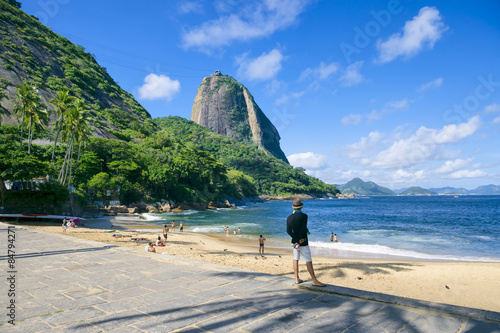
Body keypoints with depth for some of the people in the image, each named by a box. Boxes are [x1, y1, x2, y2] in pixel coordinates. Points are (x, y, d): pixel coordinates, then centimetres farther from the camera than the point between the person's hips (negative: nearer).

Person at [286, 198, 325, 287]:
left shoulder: (289, 218, 1)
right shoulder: (304, 216, -14)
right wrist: (299, 239, -9)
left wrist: (297, 239, -12)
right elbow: (303, 229, -20)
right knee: (308, 261, -1)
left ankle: (297, 279, 20)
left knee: (295, 259, 14)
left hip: (295, 241, 6)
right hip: (303, 243, -5)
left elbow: (288, 231, -8)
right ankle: (314, 281, 4)